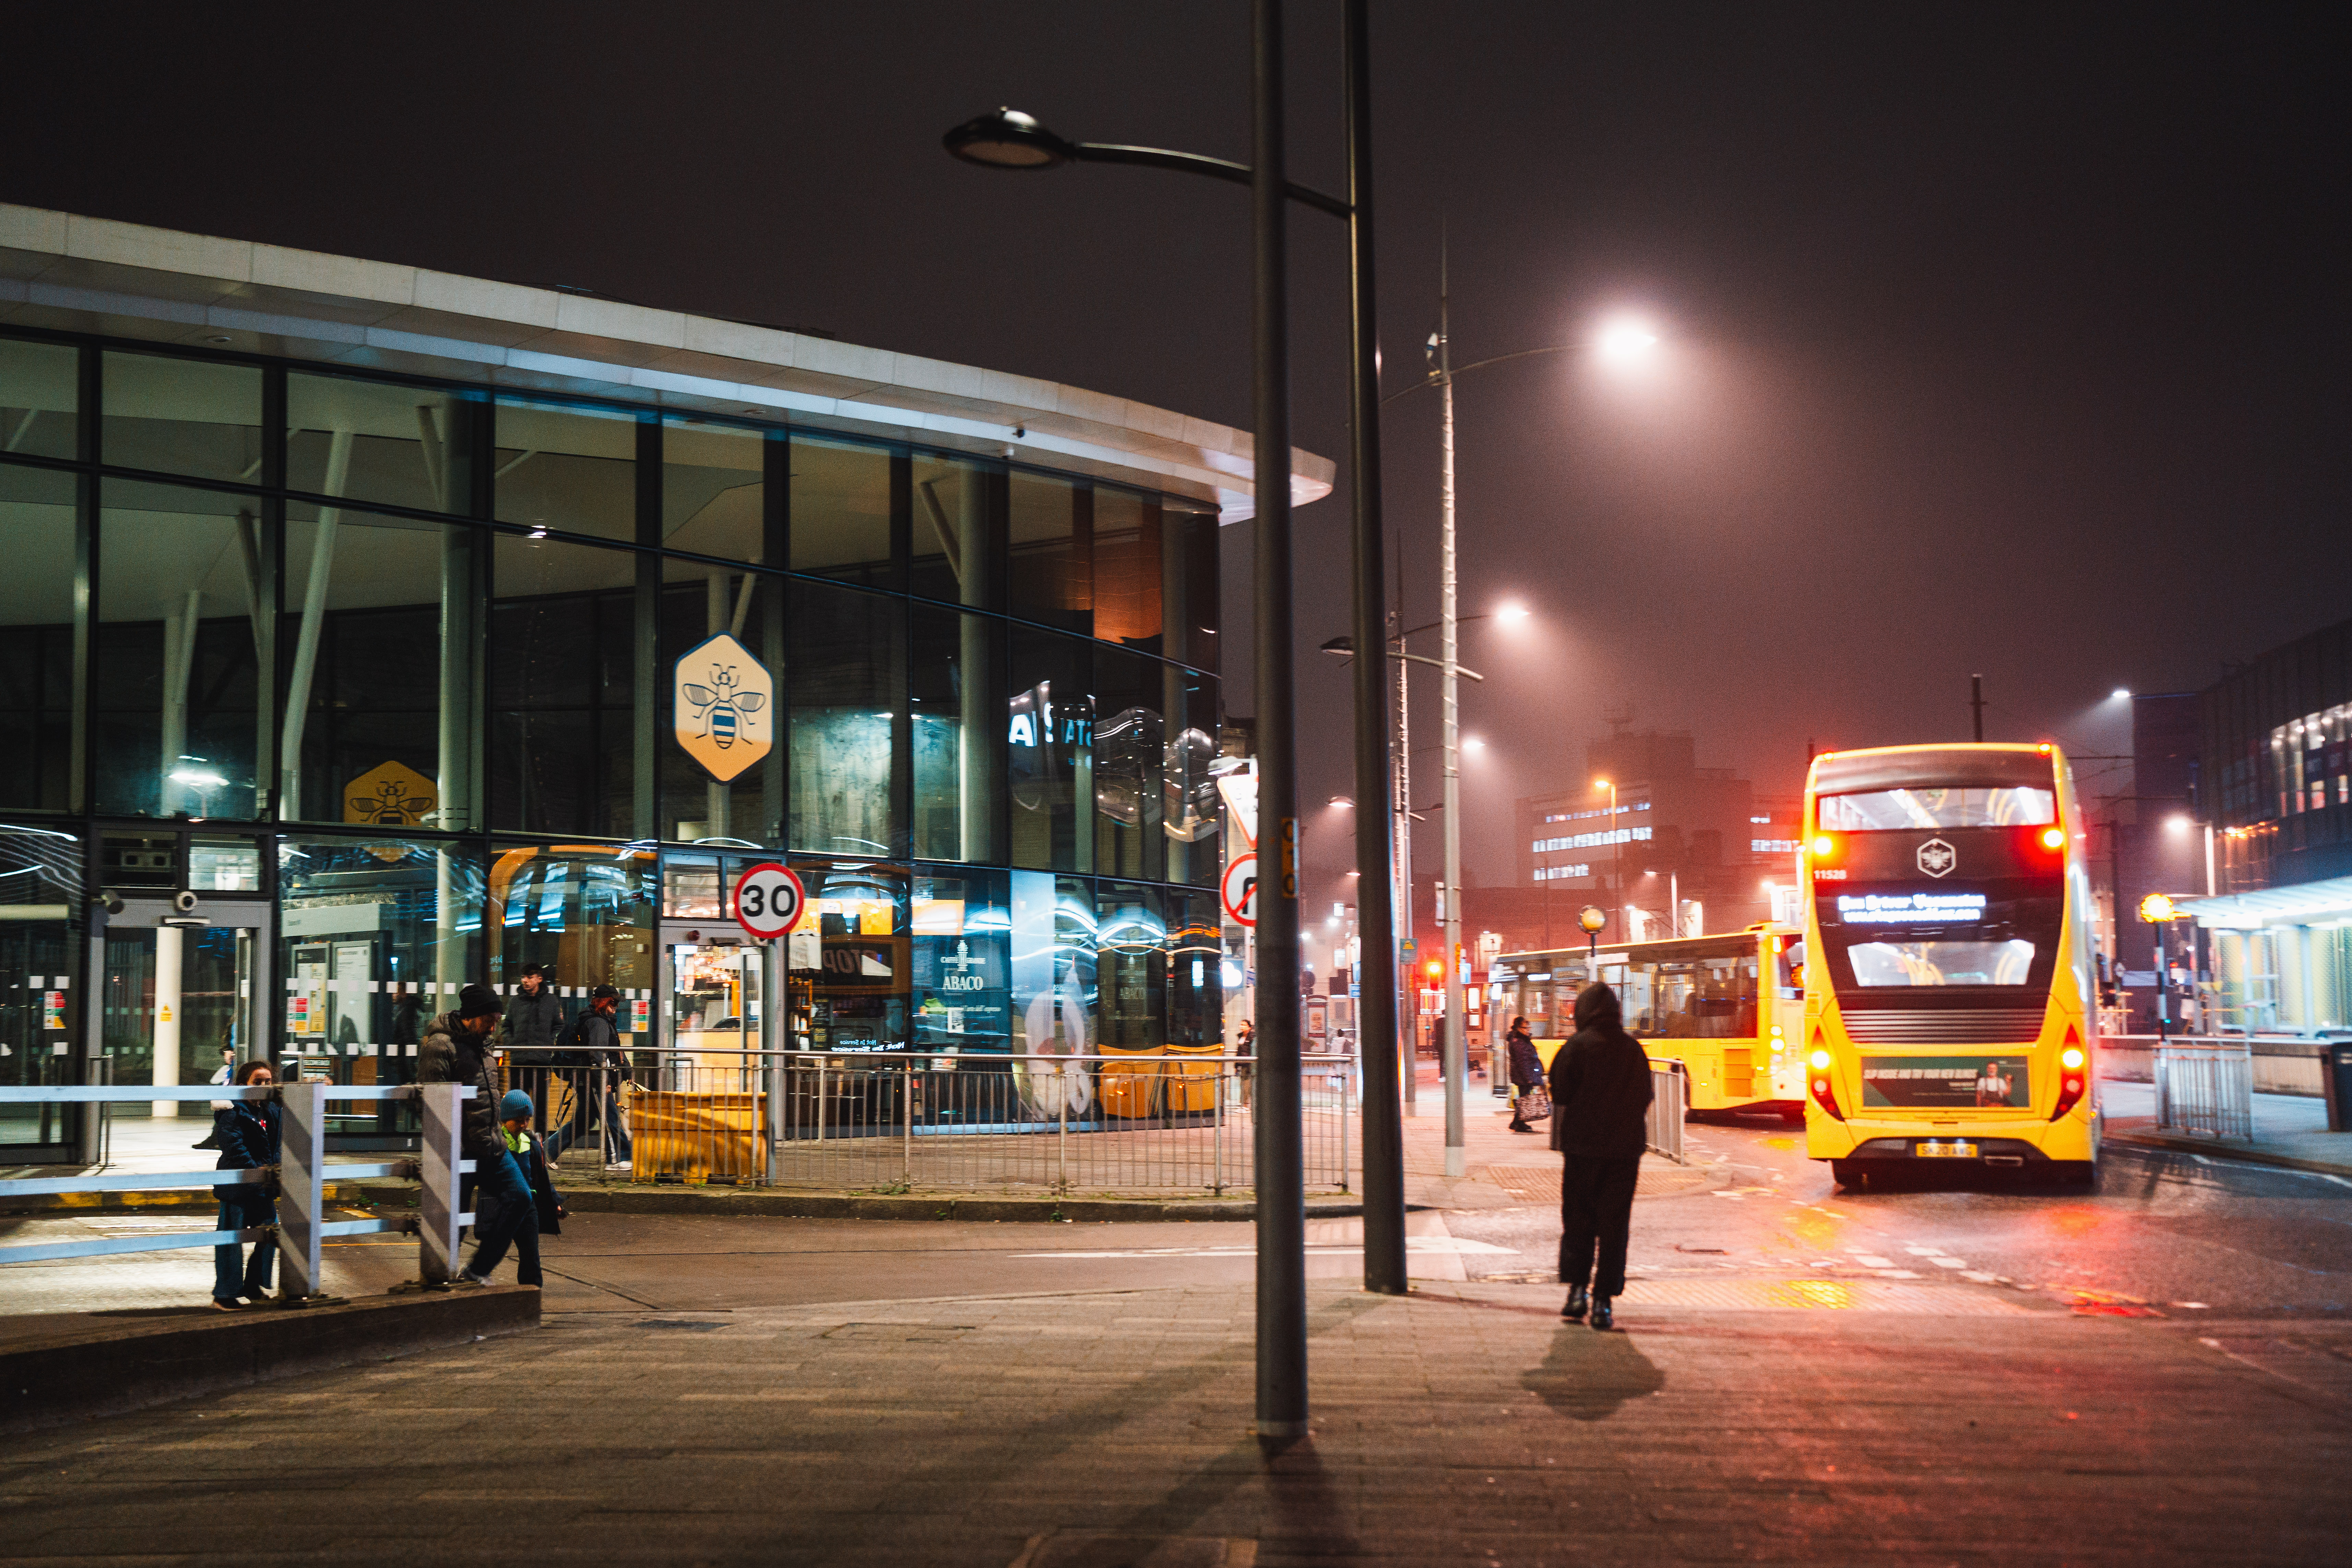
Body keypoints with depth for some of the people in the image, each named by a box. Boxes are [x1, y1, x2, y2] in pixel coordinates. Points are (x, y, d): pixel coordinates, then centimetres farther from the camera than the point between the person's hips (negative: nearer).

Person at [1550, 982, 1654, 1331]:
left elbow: (1561, 1096, -6)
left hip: (1583, 1148, -3)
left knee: (1577, 1221, 9)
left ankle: (1577, 1289, 1)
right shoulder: (1634, 1048, 6)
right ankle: (1604, 1301, 2)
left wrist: (1561, 1141, 4)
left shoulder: (1578, 1046, -6)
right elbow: (1645, 1100, 12)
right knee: (1614, 1225, 5)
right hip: (1626, 1150, 3)